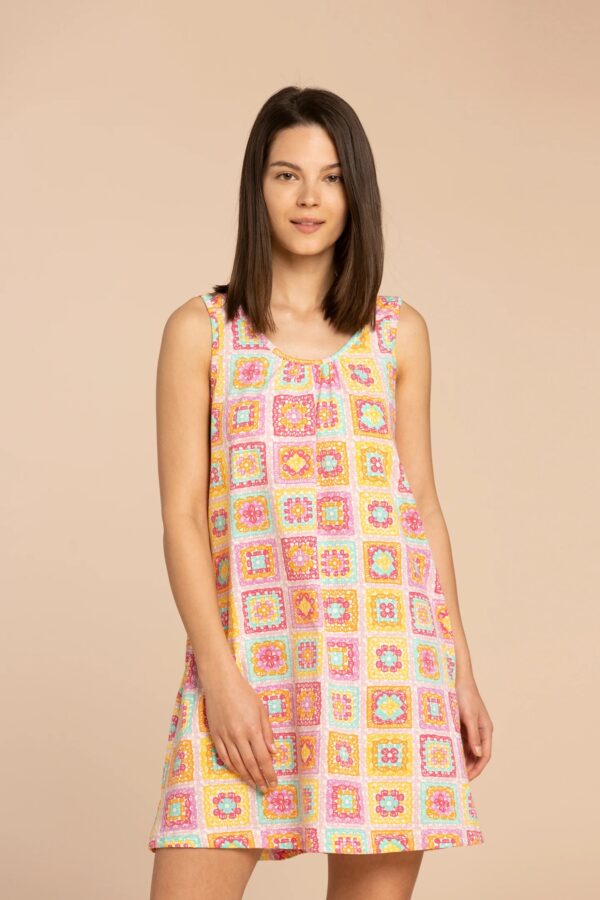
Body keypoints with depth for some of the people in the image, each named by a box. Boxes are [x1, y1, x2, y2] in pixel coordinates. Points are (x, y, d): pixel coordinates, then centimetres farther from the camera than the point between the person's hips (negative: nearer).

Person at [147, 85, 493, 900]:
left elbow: (423, 505, 12)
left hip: (390, 658, 2)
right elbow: (182, 514, 0)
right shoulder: (201, 330, 4)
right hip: (248, 653, -1)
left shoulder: (399, 333, 10)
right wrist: (219, 672, -9)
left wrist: (461, 670, 8)